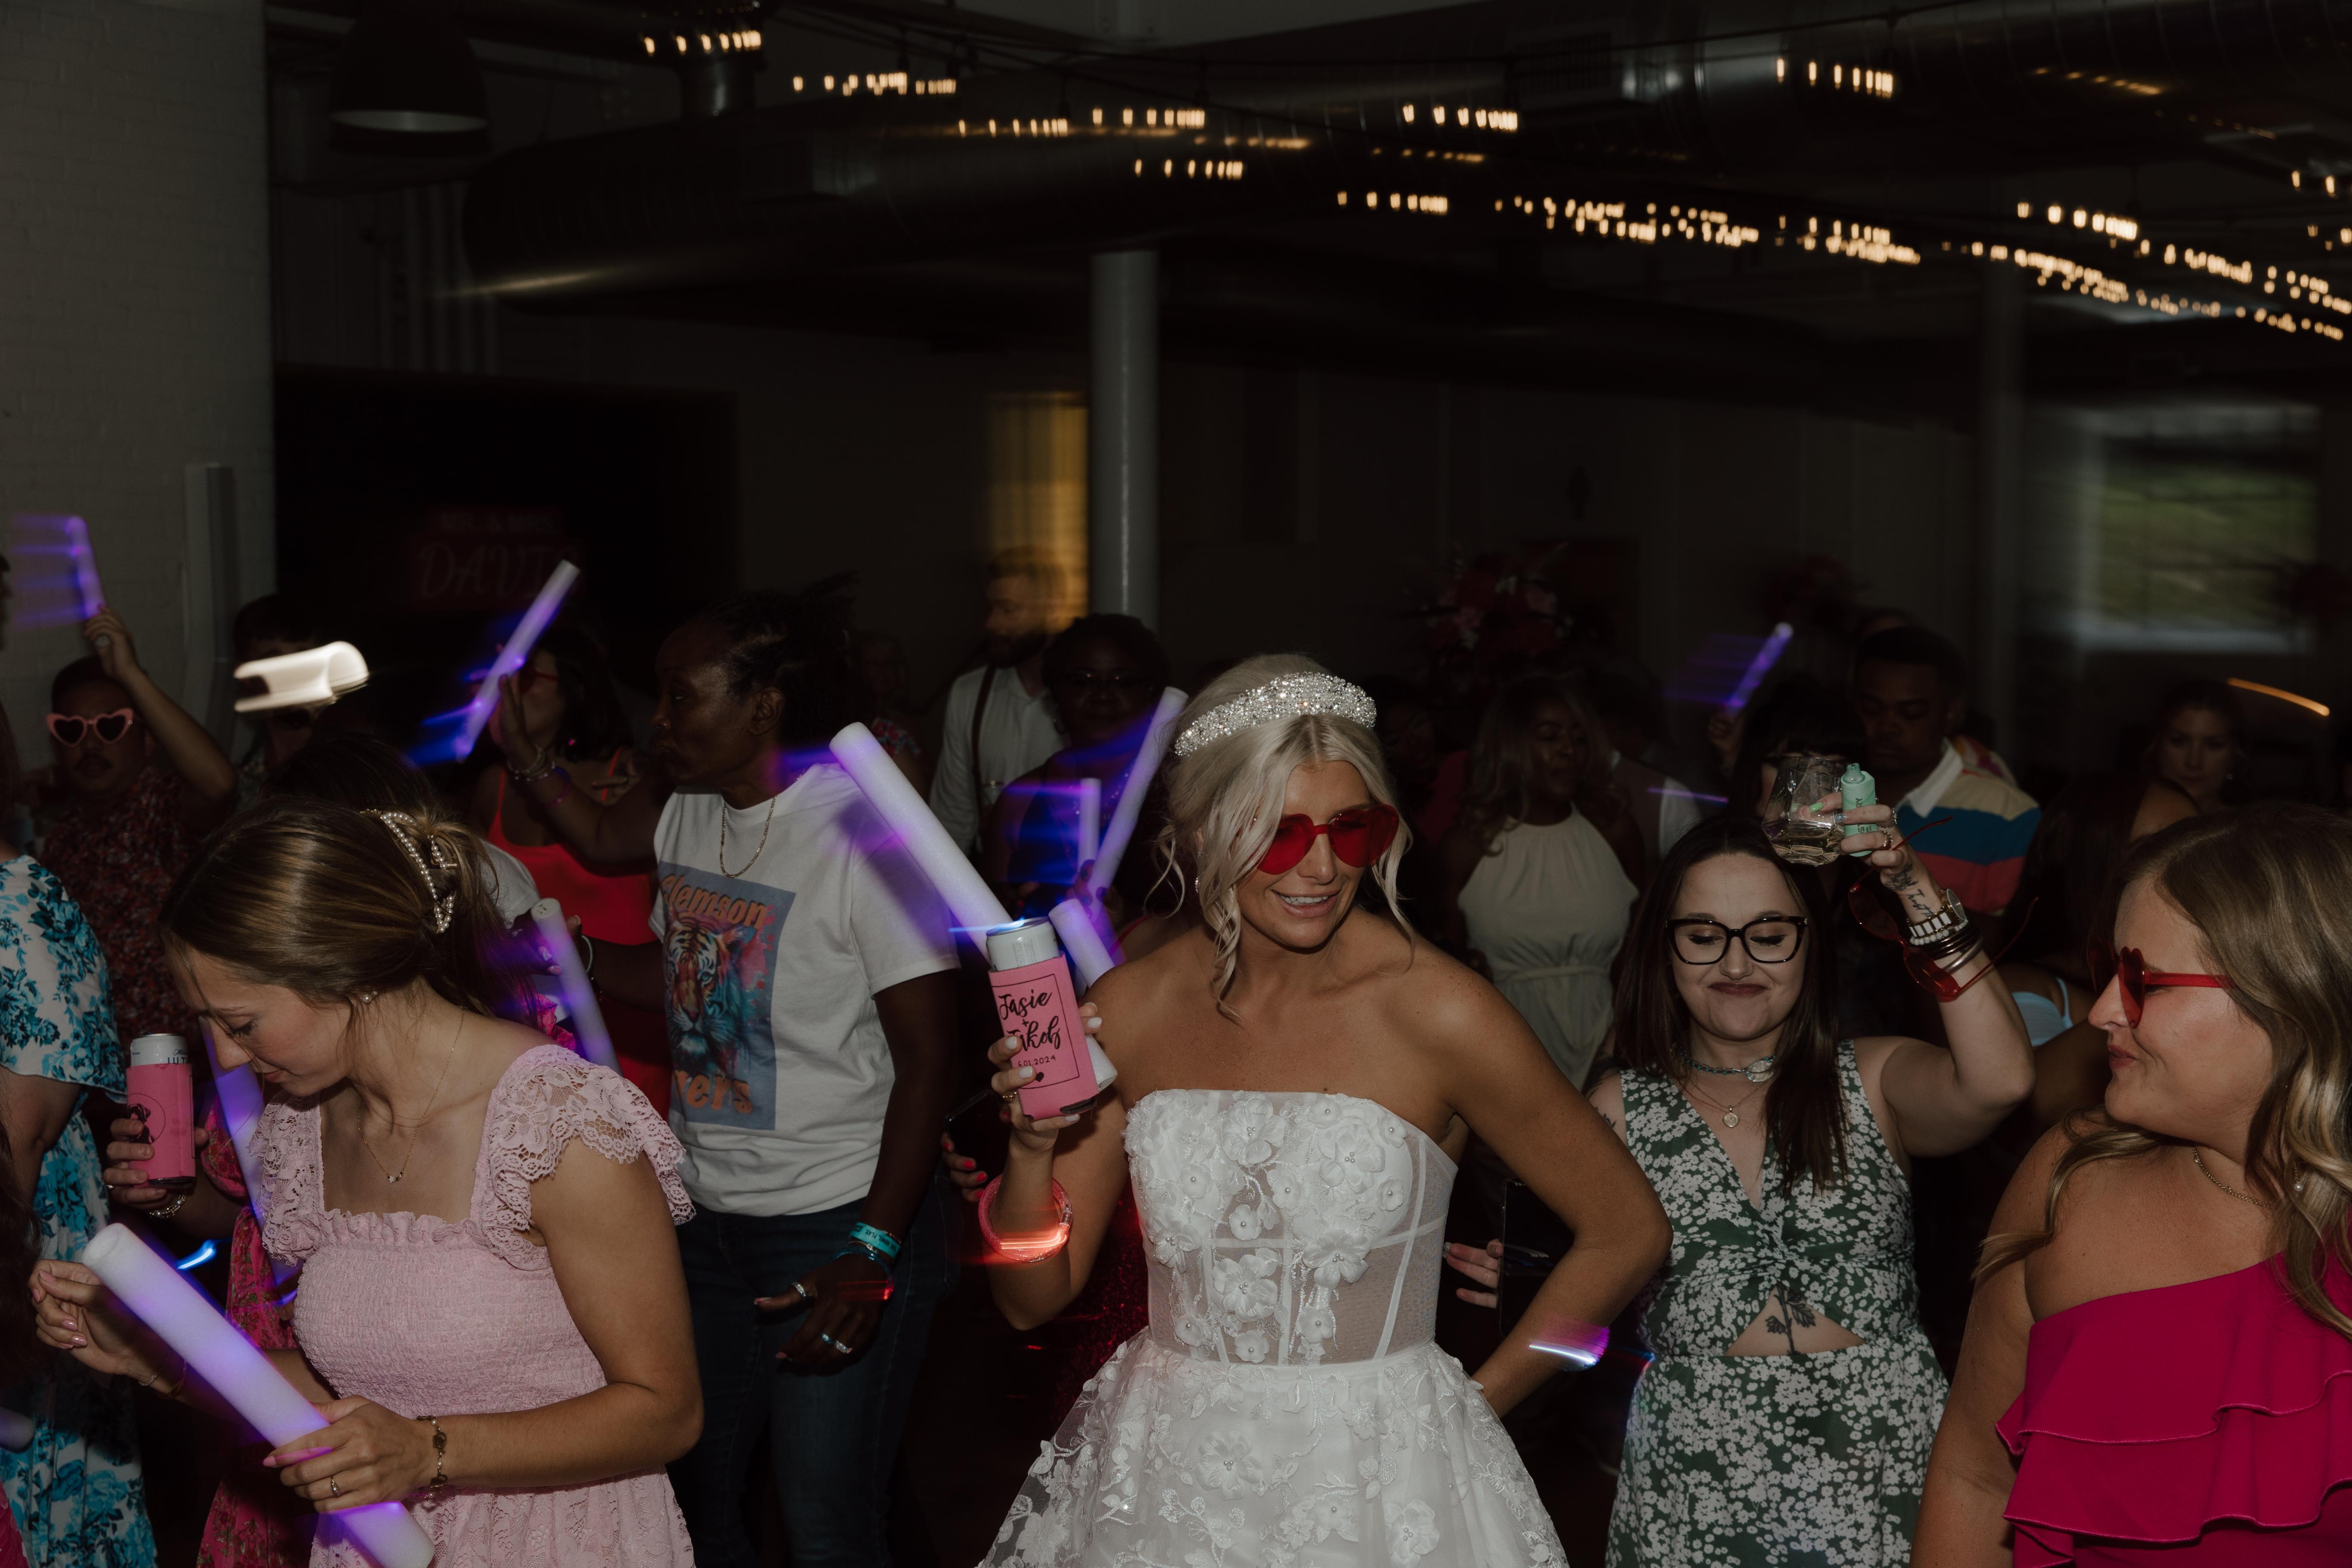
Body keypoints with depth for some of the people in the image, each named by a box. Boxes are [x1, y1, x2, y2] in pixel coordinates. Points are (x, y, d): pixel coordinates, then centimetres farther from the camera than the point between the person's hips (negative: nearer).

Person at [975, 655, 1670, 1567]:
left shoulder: (1437, 1012, -15)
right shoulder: (1130, 1008, -4)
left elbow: (1627, 1233, -5)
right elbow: (1032, 1299, 0)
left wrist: (1478, 1401, -2)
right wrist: (1034, 1149, -17)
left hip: (1380, 1489, -3)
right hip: (1161, 1485, 3)